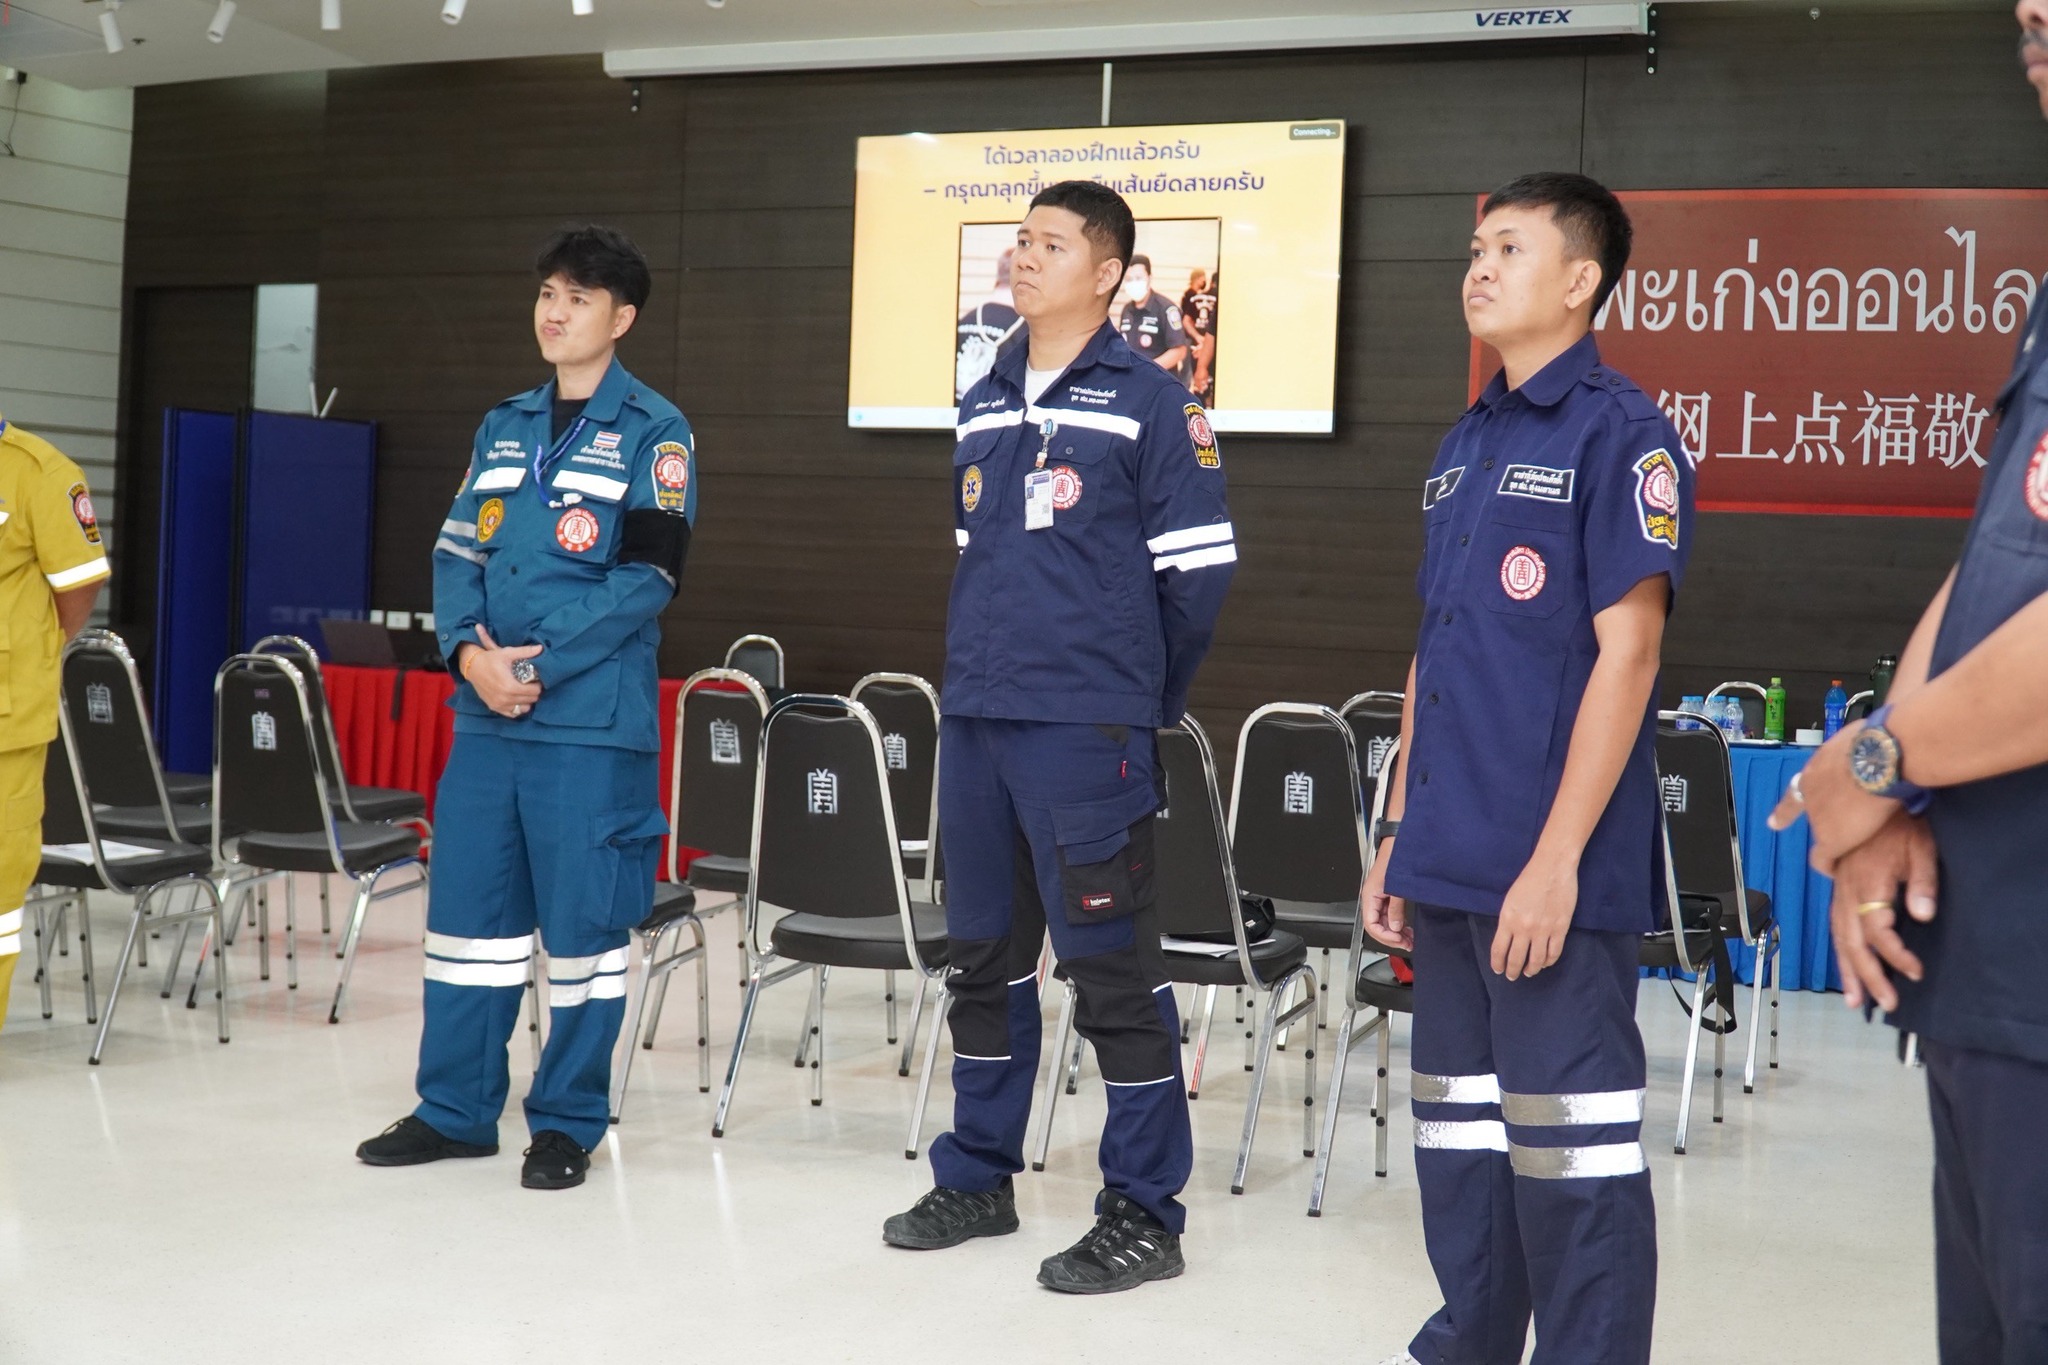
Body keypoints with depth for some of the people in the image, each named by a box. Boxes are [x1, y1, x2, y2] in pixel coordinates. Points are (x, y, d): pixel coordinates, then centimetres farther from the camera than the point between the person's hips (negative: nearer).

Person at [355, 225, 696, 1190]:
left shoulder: (653, 432, -2)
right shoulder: (503, 427, 16)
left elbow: (646, 578, -10)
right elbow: (456, 553, 12)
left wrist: (538, 662, -14)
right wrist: (470, 651, -6)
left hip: (591, 719, -6)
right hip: (484, 712, 6)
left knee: (580, 922, 0)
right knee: (467, 910, 9)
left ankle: (568, 1124, 13)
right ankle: (454, 1110, 21)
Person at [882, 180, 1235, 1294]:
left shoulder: (1149, 404, -5)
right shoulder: (982, 407, 14)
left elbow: (1197, 572, -5)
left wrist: (1140, 697, 3)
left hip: (1083, 731, -6)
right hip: (974, 720, 7)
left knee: (1114, 970, -1)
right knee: (984, 960, 14)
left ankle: (1144, 1212, 9)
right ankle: (977, 1179, 28)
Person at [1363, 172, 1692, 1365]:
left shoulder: (1620, 432, -8)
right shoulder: (1466, 444, 15)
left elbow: (1626, 653, -14)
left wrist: (1556, 858, -18)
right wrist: (1401, 836, 15)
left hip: (1551, 867, -8)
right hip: (1449, 862, 8)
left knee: (1568, 1142, -2)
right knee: (1460, 1126, 15)